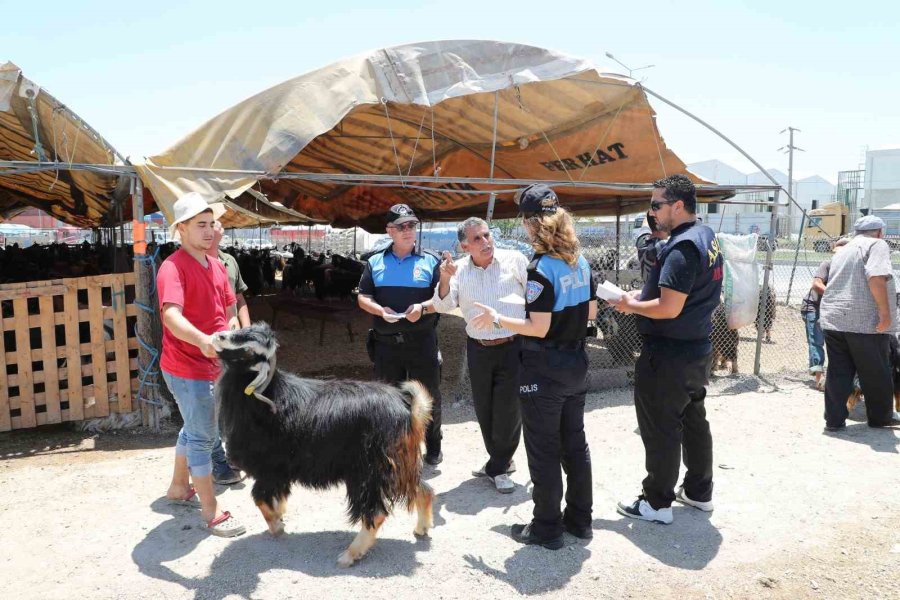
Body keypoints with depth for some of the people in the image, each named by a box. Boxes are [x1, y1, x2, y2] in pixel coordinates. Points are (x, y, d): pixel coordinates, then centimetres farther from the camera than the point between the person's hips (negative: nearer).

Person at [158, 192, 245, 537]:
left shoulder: (217, 266, 8)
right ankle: (211, 512, 10)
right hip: (187, 368, -8)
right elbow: (171, 316, -35)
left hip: (212, 365, 8)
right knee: (203, 437, -1)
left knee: (194, 429, 22)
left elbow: (229, 312, 17)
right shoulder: (173, 268, -19)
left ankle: (179, 487, 42)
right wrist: (203, 340, -51)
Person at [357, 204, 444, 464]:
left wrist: (423, 308, -20)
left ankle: (433, 448, 24)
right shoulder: (375, 262, 8)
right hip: (386, 342, 2)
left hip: (422, 342, -2)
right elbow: (363, 298, 7)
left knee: (428, 396, 6)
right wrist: (381, 311, -13)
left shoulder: (431, 261, 2)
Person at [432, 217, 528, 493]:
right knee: (484, 410, 14)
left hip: (513, 346, -3)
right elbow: (444, 306, -5)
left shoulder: (514, 260, -4)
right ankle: (501, 461, 35)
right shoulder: (459, 269, 3)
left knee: (508, 410, 0)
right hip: (478, 349, 4)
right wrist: (445, 279, -23)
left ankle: (497, 468, 19)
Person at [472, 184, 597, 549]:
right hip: (576, 366, 8)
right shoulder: (580, 261, 4)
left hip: (544, 371, -8)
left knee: (543, 451, 5)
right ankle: (579, 519, 30)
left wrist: (497, 320, -10)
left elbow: (538, 329, -21)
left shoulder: (541, 268, -20)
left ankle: (546, 528, 17)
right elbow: (591, 312, 12)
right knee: (574, 443, 17)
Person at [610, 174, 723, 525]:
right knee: (693, 420, 20)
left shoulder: (682, 247, -23)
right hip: (697, 348, 10)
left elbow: (669, 309, -26)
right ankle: (699, 492, 34)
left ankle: (657, 503, 15)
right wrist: (642, 295, 8)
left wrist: (631, 306, -10)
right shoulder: (706, 237, 9)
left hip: (668, 355, -10)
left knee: (660, 430, 2)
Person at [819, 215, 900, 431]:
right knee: (876, 374, 10)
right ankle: (881, 417, 23)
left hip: (833, 318, 6)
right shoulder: (877, 245, -2)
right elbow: (876, 277, -19)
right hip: (866, 322, -6)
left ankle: (834, 420, 8)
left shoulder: (844, 250, 22)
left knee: (838, 373, 8)